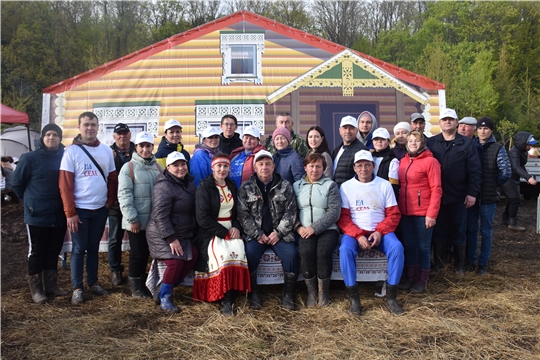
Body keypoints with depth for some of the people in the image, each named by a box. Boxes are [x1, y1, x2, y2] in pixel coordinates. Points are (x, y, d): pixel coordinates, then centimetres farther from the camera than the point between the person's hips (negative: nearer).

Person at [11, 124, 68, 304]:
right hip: (37, 216, -4)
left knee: (53, 252, 13)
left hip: (59, 216, 4)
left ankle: (51, 285, 25)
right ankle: (36, 289, 16)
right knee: (36, 253, 5)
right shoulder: (30, 158, -7)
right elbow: (16, 183, 1)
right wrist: (30, 201, 4)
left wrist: (64, 204, 5)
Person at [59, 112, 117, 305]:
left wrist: (110, 200, 3)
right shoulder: (72, 151, -7)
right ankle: (77, 288, 14)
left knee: (94, 247, 15)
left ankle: (93, 283, 26)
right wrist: (70, 212, -14)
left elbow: (112, 178, 11)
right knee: (79, 249, 4)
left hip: (101, 209, 4)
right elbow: (65, 184, -11)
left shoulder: (106, 150, 5)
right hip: (80, 209, -4)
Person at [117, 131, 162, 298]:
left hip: (154, 220, 5)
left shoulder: (158, 167, 10)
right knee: (137, 253, 4)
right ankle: (136, 287, 19)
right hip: (136, 221, -5)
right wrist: (132, 219, -16)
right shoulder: (129, 167, -6)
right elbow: (124, 195, -11)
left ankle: (142, 284, 28)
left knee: (146, 253, 14)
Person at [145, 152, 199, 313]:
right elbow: (160, 216, -24)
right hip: (162, 235, -8)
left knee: (193, 256, -6)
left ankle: (163, 291, 9)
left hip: (184, 234, 8)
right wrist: (171, 238, -25)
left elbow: (193, 209, 17)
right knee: (175, 262, -20)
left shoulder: (188, 182, 8)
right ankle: (164, 298, 4)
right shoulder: (164, 186, -19)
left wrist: (194, 232, 13)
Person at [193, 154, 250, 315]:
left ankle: (228, 299, -19)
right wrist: (224, 232, -16)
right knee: (223, 255, -31)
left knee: (238, 254, -26)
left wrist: (237, 227, -4)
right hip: (211, 233, -4)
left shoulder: (233, 186, 14)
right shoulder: (204, 186, -4)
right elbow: (202, 218, -12)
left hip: (232, 230, 4)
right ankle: (226, 300, -19)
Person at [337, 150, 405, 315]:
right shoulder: (346, 186, 3)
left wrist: (379, 232, -13)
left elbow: (393, 214, 3)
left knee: (397, 247, -28)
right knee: (345, 249, -31)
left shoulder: (384, 185, 6)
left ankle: (391, 297, -15)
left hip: (380, 231, 1)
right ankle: (353, 298, -20)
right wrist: (358, 235, -16)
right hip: (354, 232, -1)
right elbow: (343, 217, -1)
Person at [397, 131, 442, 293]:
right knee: (409, 245, 13)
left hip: (423, 213, -5)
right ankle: (410, 277, 25)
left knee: (423, 247, 6)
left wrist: (432, 214, -17)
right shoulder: (402, 161, 10)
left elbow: (436, 189, -11)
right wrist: (399, 207, 6)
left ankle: (422, 280, 19)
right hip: (405, 212, 5)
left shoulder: (430, 161, -8)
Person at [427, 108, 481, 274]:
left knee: (459, 232, 9)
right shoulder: (430, 142, 5)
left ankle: (460, 265, 22)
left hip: (459, 197, -1)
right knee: (439, 231, 9)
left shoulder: (467, 143, 1)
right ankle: (438, 263, 21)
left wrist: (472, 193, -10)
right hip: (436, 196, 1)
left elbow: (475, 170, -3)